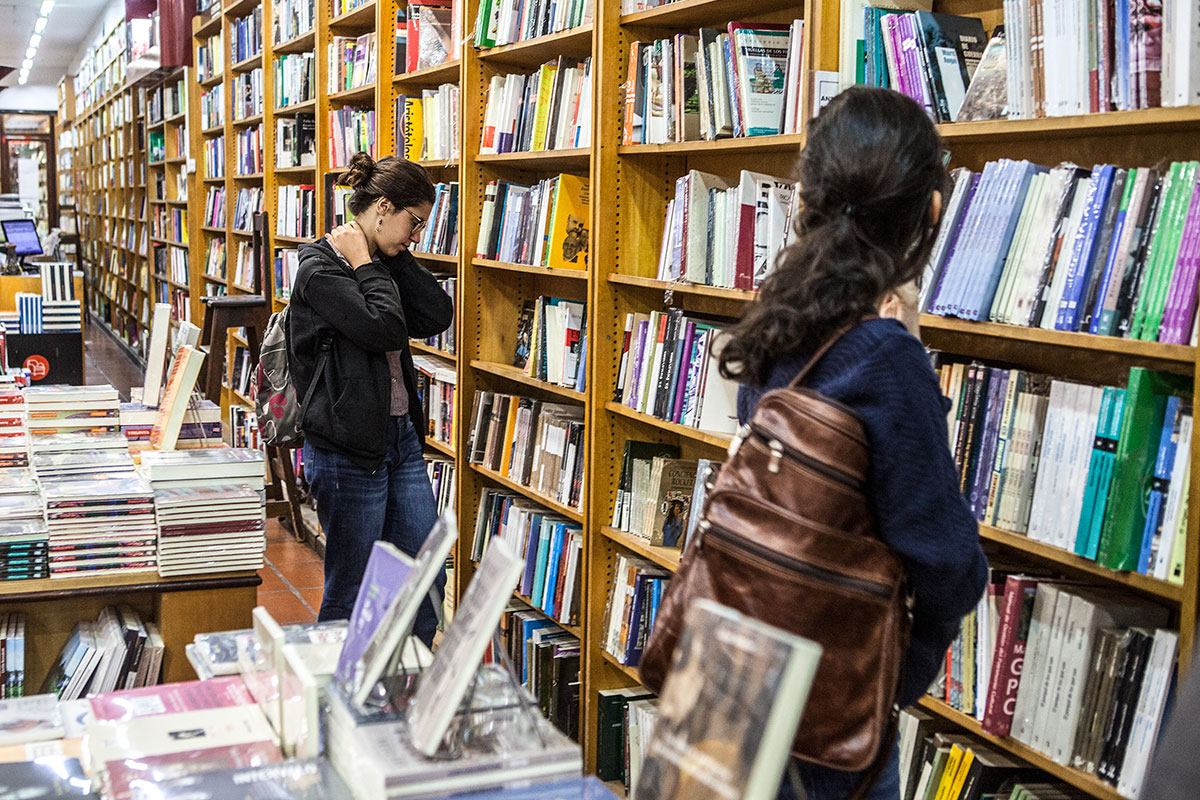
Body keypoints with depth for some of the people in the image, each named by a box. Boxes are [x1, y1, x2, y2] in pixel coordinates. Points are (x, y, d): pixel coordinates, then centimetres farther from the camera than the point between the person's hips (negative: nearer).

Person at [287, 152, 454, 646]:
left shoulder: (382, 264, 11)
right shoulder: (320, 270, -14)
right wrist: (365, 264, -13)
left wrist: (395, 256, 0)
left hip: (401, 437, 9)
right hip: (348, 450, -8)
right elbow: (386, 328, -25)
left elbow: (437, 317, 1)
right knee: (350, 594, 4)